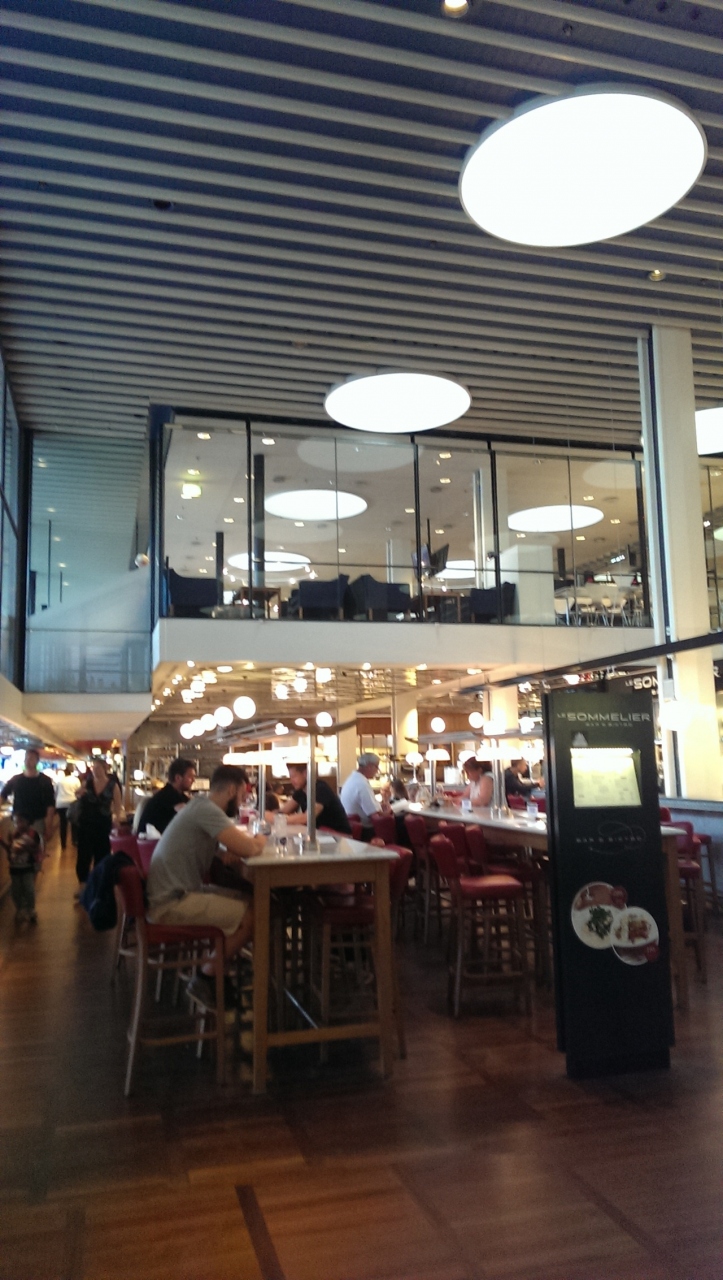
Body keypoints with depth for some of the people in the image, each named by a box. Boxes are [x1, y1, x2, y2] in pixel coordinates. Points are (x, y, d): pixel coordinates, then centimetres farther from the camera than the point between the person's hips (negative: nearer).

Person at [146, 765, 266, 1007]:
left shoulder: (203, 807, 12)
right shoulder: (206, 810, -19)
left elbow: (238, 840, 19)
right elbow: (249, 849, -25)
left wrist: (231, 850, -2)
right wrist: (260, 840, -4)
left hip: (179, 892, 10)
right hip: (171, 903, -10)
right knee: (250, 917, -13)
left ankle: (216, 965, 15)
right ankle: (205, 978, 2)